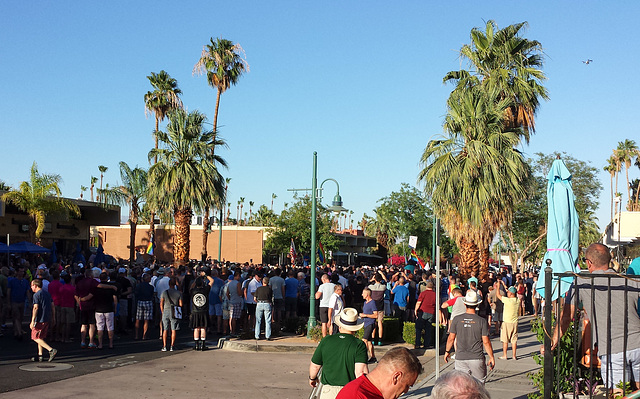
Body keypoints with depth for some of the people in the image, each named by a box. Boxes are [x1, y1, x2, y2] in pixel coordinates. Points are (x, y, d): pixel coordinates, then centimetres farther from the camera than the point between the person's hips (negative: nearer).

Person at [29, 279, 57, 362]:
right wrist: (53, 317, 23)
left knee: (36, 337, -3)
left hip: (40, 319, -8)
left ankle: (51, 350, -17)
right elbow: (52, 306, 17)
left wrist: (33, 321, -18)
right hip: (47, 319, 8)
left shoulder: (36, 295, -9)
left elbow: (36, 308, -17)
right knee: (40, 337, 16)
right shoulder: (47, 293, 15)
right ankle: (40, 356, 15)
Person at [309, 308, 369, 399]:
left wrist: (312, 378, 32)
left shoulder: (326, 341, 3)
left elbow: (314, 366, 11)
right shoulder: (359, 345, -6)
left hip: (328, 391, 2)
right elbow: (360, 372, -15)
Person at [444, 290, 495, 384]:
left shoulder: (456, 319, -3)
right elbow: (486, 342, -6)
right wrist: (491, 357, 5)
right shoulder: (482, 321, -8)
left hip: (460, 358, 1)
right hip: (477, 358, -1)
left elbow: (451, 338, 3)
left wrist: (447, 351, 18)